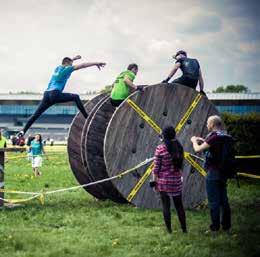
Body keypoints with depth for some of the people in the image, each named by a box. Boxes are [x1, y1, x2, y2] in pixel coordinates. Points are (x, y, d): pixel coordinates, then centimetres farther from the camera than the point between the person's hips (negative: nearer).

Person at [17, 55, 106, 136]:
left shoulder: (57, 68, 25)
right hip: (55, 94, -8)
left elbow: (67, 62, 50)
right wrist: (96, 63, 7)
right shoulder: (66, 69, 5)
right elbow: (82, 65, 3)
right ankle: (88, 118, -7)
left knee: (36, 114, 4)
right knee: (75, 97, -1)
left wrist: (73, 58, 56)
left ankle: (23, 131, -6)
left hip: (47, 94, 8)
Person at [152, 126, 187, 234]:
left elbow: (156, 167, -10)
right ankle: (184, 229, 17)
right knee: (179, 205, 13)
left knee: (166, 206, 5)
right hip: (177, 180, 4)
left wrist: (154, 181, -2)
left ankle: (169, 230, 8)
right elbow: (180, 164, 8)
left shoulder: (160, 148, -13)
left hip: (163, 181, -4)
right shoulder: (179, 147, 1)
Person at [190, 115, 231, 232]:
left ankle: (215, 226, 4)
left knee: (213, 201, 0)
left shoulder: (214, 137, -17)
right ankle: (226, 225, 19)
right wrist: (204, 141, 20)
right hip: (224, 172, 8)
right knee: (223, 199, 14)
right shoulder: (225, 136, 7)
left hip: (213, 172, -8)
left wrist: (194, 141, 5)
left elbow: (197, 149, -14)